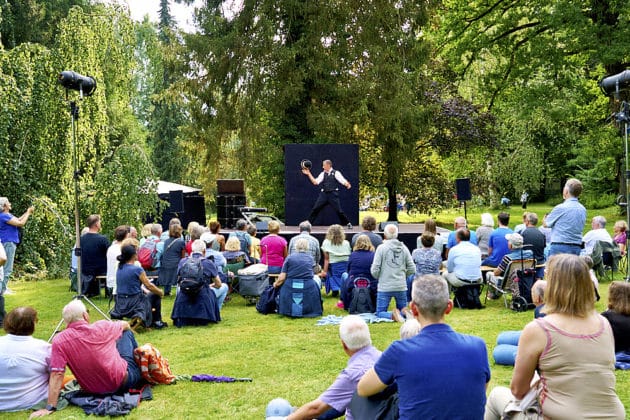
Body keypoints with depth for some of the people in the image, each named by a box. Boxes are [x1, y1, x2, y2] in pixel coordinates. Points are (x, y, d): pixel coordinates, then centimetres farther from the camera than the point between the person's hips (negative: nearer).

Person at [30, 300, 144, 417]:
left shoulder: (59, 340, -15)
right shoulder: (101, 327, -13)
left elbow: (57, 374, -21)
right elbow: (125, 325, 10)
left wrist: (50, 407, -19)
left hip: (94, 390, 2)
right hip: (124, 381, -2)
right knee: (127, 332, 22)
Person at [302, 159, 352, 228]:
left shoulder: (336, 173, -2)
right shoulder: (323, 174, 10)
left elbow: (343, 181, -8)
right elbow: (315, 182, 5)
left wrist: (347, 185, -30)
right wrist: (309, 174, -1)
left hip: (333, 194, -4)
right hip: (324, 193, 4)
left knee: (339, 210, -5)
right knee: (315, 209, 0)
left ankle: (348, 224, 12)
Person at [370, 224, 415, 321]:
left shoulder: (381, 248, -8)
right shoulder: (404, 248, 2)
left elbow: (374, 270, -9)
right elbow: (412, 269, 5)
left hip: (385, 287, -3)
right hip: (401, 286, 3)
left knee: (380, 312, 7)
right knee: (402, 309, 20)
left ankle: (393, 315, -23)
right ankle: (405, 313, -14)